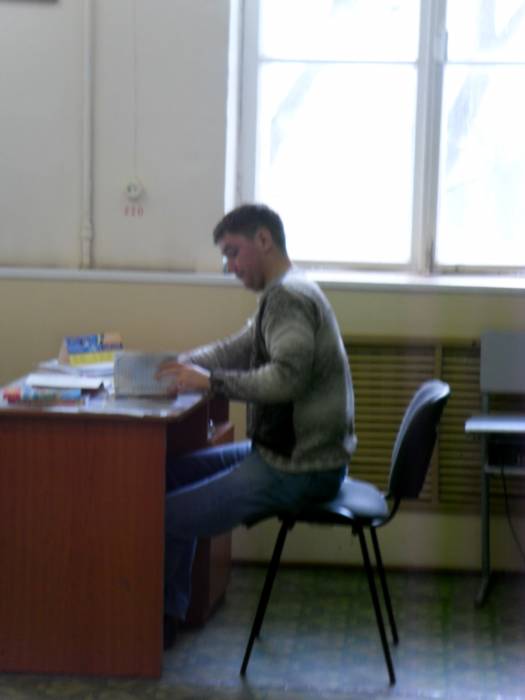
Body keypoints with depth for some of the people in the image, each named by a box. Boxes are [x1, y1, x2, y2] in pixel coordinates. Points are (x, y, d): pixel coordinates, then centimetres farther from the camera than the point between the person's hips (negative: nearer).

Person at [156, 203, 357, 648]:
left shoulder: (288, 297, -17)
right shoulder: (286, 294, 16)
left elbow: (287, 377, -30)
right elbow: (235, 349, 23)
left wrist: (210, 381, -23)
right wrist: (180, 365, 7)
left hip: (298, 469, -11)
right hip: (286, 453, 11)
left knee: (164, 520, -12)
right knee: (174, 474, 18)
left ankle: (162, 618, 12)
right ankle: (168, 612, 21)